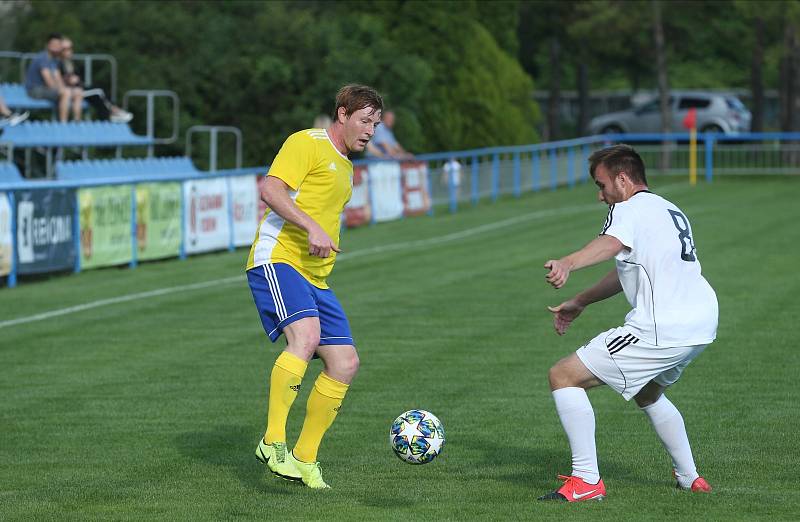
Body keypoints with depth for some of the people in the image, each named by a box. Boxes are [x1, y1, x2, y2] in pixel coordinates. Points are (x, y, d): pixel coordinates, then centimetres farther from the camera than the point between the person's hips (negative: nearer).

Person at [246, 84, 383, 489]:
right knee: (306, 335, -32)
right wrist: (313, 227, -25)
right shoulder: (308, 144, -3)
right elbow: (270, 189, -16)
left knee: (345, 363, 1)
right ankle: (273, 441, -30)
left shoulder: (345, 167, 25)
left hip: (314, 277, 10)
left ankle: (303, 458, 11)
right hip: (277, 259, -9)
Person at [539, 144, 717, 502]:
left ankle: (586, 481, -9)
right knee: (648, 393, 37)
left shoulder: (630, 209, -5)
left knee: (563, 376, -5)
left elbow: (610, 244, -30)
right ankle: (689, 477, 40)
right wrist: (579, 303, 41)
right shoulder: (670, 211, 25)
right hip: (703, 326, 10)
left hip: (660, 331, -10)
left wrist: (567, 264, -49)